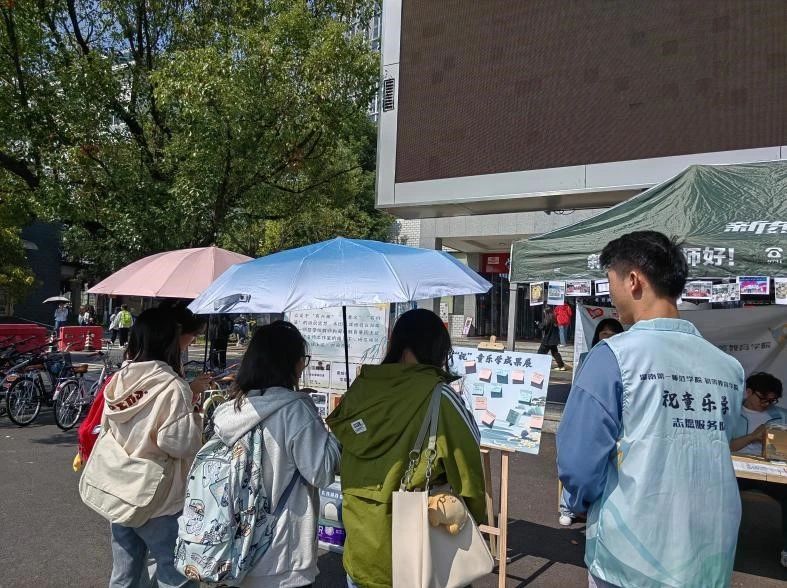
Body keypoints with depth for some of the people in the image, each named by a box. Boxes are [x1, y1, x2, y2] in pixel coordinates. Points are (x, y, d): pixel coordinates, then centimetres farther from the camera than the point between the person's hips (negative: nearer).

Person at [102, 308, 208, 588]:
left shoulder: (117, 381, -1)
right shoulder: (173, 387, -21)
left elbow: (108, 428, 10)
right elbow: (180, 444, -23)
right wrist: (192, 409, -6)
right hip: (159, 501, -6)